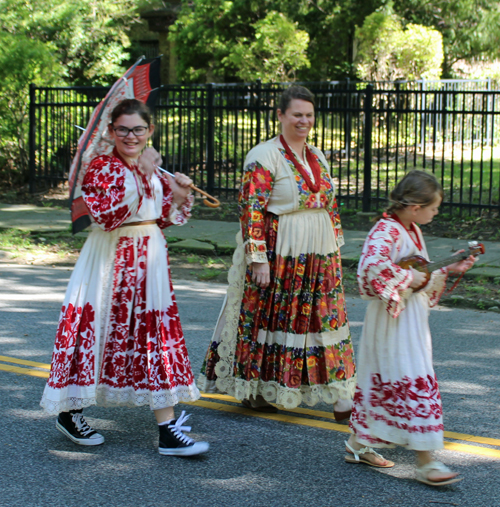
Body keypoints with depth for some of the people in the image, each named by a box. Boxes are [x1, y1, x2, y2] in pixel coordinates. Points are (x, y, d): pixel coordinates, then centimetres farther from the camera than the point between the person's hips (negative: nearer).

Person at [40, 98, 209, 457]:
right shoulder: (101, 167, -11)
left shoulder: (153, 168, 10)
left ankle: (168, 428, 9)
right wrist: (141, 177, -29)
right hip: (111, 259, -6)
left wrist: (179, 197, -3)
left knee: (157, 333, 5)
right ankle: (69, 413, 22)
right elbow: (106, 215, -26)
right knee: (98, 328, 2)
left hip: (150, 258, 6)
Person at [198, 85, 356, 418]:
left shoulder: (317, 157, 13)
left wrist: (335, 248, 16)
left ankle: (340, 394, 10)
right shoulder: (263, 157, -9)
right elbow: (252, 210, -14)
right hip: (279, 255, -6)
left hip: (319, 257, 7)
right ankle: (255, 390, 16)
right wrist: (259, 258, -18)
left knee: (325, 321, 6)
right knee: (267, 318, 2)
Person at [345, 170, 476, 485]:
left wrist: (448, 272, 9)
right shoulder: (386, 230, -19)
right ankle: (425, 462, -5)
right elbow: (372, 264, -37)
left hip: (413, 316, 10)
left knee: (382, 383, 15)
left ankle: (359, 445, 26)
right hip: (392, 318, -10)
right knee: (415, 384, -8)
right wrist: (408, 278, -27)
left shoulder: (412, 231, 12)